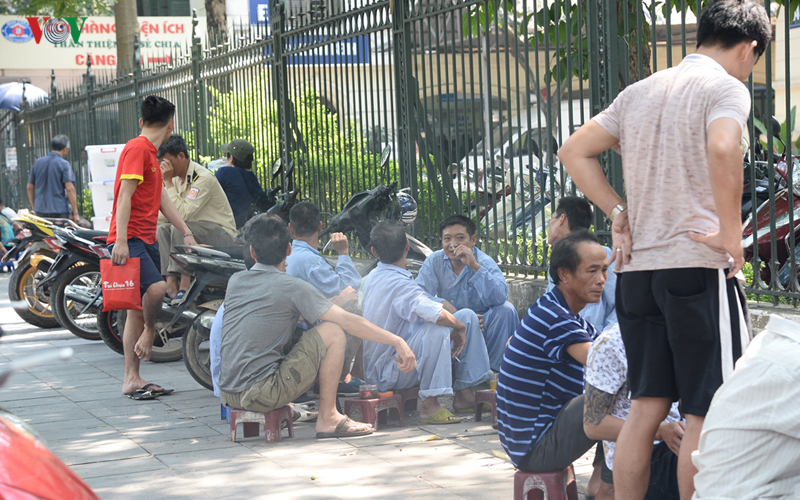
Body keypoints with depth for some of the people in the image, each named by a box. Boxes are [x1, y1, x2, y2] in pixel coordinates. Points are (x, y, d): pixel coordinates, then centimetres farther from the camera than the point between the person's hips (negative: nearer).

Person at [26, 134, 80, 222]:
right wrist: (75, 213, -12)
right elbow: (70, 189, -14)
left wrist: (34, 208, 25)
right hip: (59, 210, -5)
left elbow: (30, 187, 15)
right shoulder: (63, 164, -7)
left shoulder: (37, 162, 10)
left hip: (40, 211, 5)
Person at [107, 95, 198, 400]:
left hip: (147, 239, 10)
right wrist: (120, 241, -24)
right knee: (156, 287, -30)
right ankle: (149, 331, -2)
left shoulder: (150, 153, 22)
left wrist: (186, 233, 17)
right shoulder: (137, 149, -9)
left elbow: (162, 199, 23)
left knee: (138, 308, 8)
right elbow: (124, 195, -17)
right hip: (130, 239, -10)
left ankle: (132, 380, 10)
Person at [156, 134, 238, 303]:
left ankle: (184, 286, -32)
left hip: (223, 235, -9)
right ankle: (170, 282, -22)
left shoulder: (203, 178, -20)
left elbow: (182, 214, -29)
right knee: (161, 229, -11)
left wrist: (168, 182, -25)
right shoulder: (178, 178, 8)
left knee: (179, 228, -30)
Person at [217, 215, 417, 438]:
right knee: (333, 332, -3)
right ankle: (327, 418, -1)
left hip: (228, 394, 7)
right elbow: (347, 321, -11)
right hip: (262, 394, -7)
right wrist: (397, 341, -8)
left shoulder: (235, 281, 10)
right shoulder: (291, 287, -7)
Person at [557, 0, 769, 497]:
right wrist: (731, 236, -16)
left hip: (638, 269, 7)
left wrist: (619, 214, 13)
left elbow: (575, 151, 17)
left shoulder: (639, 92, 16)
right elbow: (722, 149, -25)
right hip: (699, 268, -7)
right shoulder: (726, 87, -5)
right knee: (707, 414, -2)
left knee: (646, 406, 12)